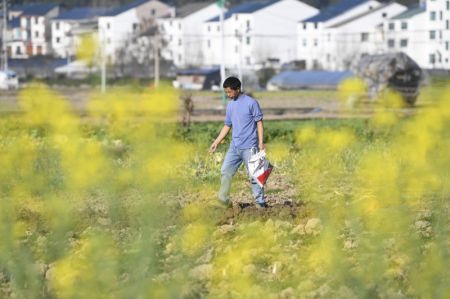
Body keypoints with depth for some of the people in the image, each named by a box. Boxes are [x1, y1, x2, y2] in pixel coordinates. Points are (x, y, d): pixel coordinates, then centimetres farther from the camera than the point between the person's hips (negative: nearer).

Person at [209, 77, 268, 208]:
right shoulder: (230, 105, 13)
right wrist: (216, 142, 16)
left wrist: (261, 142, -14)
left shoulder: (251, 103, -7)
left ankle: (260, 202, 3)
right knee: (225, 171, 3)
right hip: (234, 146, 7)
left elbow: (259, 122, -7)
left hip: (249, 146, -7)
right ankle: (224, 200, 10)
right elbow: (227, 126, 20)